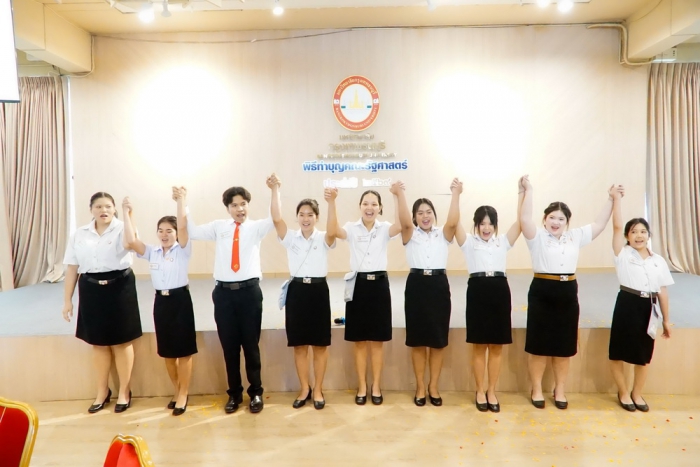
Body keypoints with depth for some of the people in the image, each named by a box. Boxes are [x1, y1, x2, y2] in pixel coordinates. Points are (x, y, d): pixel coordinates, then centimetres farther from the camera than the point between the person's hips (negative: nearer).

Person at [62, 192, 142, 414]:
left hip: (119, 287, -3)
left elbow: (129, 243, -29)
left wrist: (127, 215, -26)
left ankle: (124, 391, 24)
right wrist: (67, 300, 7)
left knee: (121, 342, 7)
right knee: (98, 343, 14)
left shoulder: (122, 228, -5)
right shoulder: (79, 234, 7)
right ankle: (102, 391, 32)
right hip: (91, 290, 4)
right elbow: (72, 268, 8)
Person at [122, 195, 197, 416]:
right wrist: (127, 213, -5)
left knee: (184, 350, 2)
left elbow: (183, 226, -18)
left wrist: (180, 200, -19)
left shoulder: (183, 250, -3)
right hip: (161, 301, 5)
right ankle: (177, 391, 31)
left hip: (181, 300, -4)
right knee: (167, 351, 14)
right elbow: (131, 241, -6)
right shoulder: (152, 252, 8)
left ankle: (183, 395, 16)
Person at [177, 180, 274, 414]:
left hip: (249, 291, -2)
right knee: (229, 346, 11)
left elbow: (275, 219, -12)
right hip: (224, 291, 2)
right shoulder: (219, 227, 10)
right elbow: (193, 232, 4)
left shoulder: (256, 227, 4)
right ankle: (234, 393, 27)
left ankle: (255, 392, 24)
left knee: (251, 344, 8)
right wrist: (183, 204, -2)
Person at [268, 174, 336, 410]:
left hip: (319, 290, -1)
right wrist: (275, 190, -22)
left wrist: (332, 203, -37)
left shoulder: (323, 239, 0)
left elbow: (333, 230, -23)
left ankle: (318, 389, 23)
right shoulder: (291, 238, 4)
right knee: (299, 345, 10)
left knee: (320, 345, 8)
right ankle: (304, 389, 26)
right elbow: (276, 219, -12)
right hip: (297, 291, 2)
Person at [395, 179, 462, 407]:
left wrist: (455, 195, -20)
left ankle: (433, 387, 22)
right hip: (417, 285, -1)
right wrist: (400, 195, -25)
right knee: (417, 340, 6)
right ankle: (420, 387, 21)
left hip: (439, 285, 1)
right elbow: (404, 221, -15)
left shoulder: (443, 234, 9)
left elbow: (453, 221, -12)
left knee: (438, 340, 7)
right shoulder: (410, 234, 6)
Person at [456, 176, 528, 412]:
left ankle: (492, 391, 22)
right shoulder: (469, 242, 8)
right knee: (479, 346, 6)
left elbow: (521, 220, 4)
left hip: (499, 290, 2)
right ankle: (480, 391, 20)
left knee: (497, 347, 8)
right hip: (477, 290, -2)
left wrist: (522, 192, -2)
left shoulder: (502, 241, 12)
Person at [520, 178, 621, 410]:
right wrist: (528, 191, -17)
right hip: (542, 291, -4)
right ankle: (536, 390, 17)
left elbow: (600, 223, 17)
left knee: (564, 346, 11)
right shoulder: (538, 237, -2)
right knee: (539, 345, 3)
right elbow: (524, 219, -18)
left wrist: (611, 199, 16)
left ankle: (560, 390, 26)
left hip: (568, 293, 4)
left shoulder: (575, 237, 11)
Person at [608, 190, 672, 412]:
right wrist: (617, 198, -8)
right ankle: (623, 392, 27)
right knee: (619, 353, 5)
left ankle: (637, 393, 35)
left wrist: (666, 319, 10)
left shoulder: (658, 260, 6)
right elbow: (617, 226, -14)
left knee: (644, 356, 15)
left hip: (648, 308, 3)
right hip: (627, 305, -3)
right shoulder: (623, 254, -3)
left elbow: (662, 291, 9)